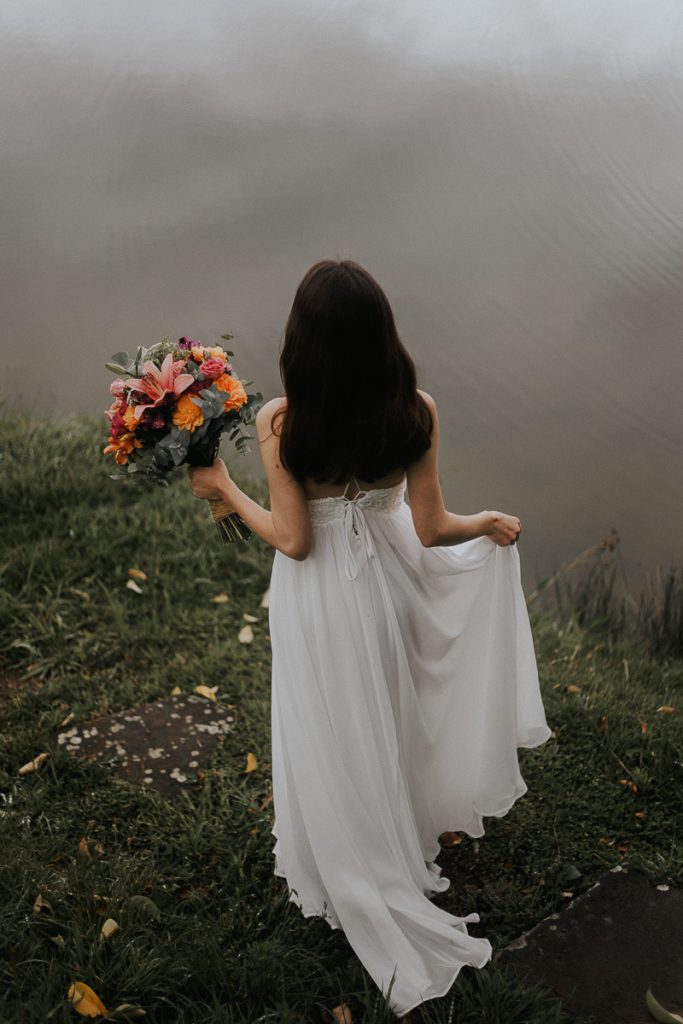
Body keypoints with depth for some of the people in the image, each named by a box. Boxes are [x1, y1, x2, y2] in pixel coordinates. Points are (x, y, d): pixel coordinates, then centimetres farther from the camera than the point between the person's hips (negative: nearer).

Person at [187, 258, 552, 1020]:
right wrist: (489, 525, 10)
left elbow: (293, 541, -18)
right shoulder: (416, 412, -19)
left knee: (335, 737, 19)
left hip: (319, 599, -2)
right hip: (386, 580, 3)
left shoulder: (279, 423, -26)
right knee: (388, 717, 28)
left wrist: (224, 488, -4)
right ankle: (401, 836, 54)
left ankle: (359, 881, 38)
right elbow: (430, 528, -11)